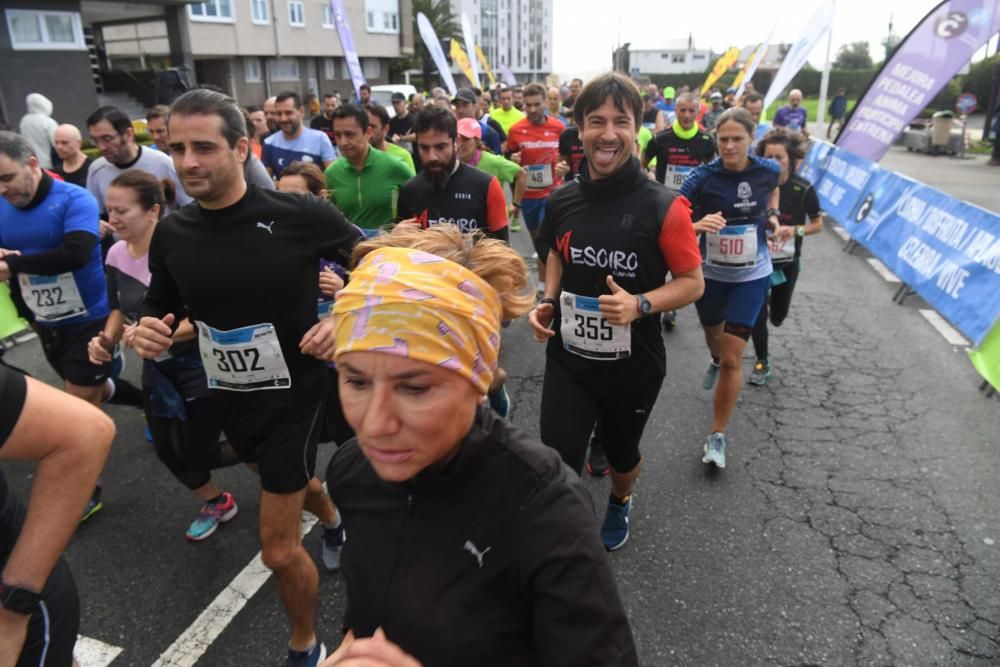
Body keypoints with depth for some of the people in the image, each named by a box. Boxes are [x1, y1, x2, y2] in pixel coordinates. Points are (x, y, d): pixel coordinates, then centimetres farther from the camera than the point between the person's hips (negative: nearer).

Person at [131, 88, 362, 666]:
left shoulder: (298, 215, -19)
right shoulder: (172, 233, -5)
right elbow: (162, 311, 10)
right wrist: (147, 332, -12)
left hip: (295, 393, -5)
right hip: (229, 397, 6)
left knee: (279, 549, -1)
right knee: (292, 478, 31)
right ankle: (335, 521, 66)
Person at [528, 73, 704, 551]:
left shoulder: (663, 207, -17)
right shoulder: (562, 201, -4)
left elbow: (693, 282, -9)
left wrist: (640, 305, -26)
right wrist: (548, 302, -3)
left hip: (634, 367, -2)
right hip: (567, 359, 2)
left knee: (621, 453, 23)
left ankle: (620, 503, 58)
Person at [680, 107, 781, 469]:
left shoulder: (767, 170, -9)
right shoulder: (702, 177, -16)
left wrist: (772, 216, 2)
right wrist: (697, 225, -42)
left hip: (752, 276, 0)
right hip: (710, 273, 1)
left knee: (732, 358, -6)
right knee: (714, 335, 25)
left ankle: (717, 437, 6)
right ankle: (716, 361, 65)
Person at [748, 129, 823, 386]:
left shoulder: (803, 189, -14)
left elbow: (818, 224, -2)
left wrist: (795, 230, -19)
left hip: (787, 261, 1)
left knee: (777, 316, 15)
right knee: (757, 313, -3)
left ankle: (770, 302, 54)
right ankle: (762, 362, 19)